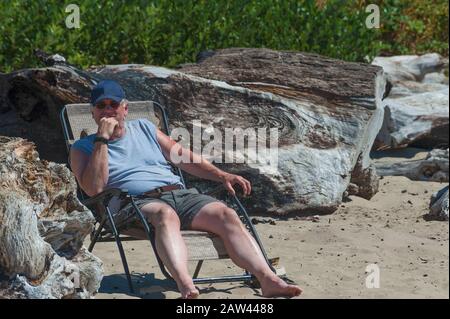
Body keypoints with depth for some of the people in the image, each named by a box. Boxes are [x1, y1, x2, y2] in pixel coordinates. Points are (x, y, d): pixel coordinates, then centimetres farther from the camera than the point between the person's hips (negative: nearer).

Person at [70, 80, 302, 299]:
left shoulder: (143, 128, 27)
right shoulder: (83, 148, 15)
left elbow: (185, 156, 27)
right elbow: (94, 188, -4)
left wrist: (222, 176, 13)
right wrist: (102, 139, -4)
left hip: (181, 195, 5)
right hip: (137, 203, -4)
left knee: (225, 214, -24)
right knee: (166, 214, -40)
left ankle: (268, 279, -39)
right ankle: (186, 286, -63)